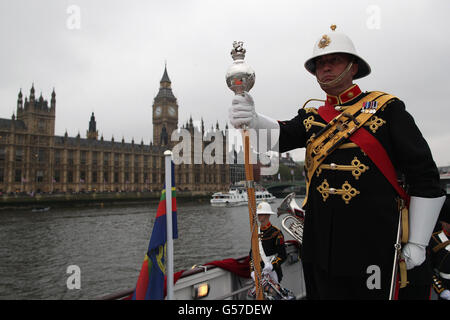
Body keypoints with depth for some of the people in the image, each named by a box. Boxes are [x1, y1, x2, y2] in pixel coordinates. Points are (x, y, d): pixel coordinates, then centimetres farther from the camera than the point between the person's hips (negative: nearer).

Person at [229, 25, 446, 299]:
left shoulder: (386, 108, 0)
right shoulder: (311, 117, 11)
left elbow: (425, 178, -3)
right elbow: (282, 135, -10)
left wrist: (417, 244, -5)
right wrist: (253, 120, -32)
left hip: (375, 244, -3)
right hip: (321, 246, 3)